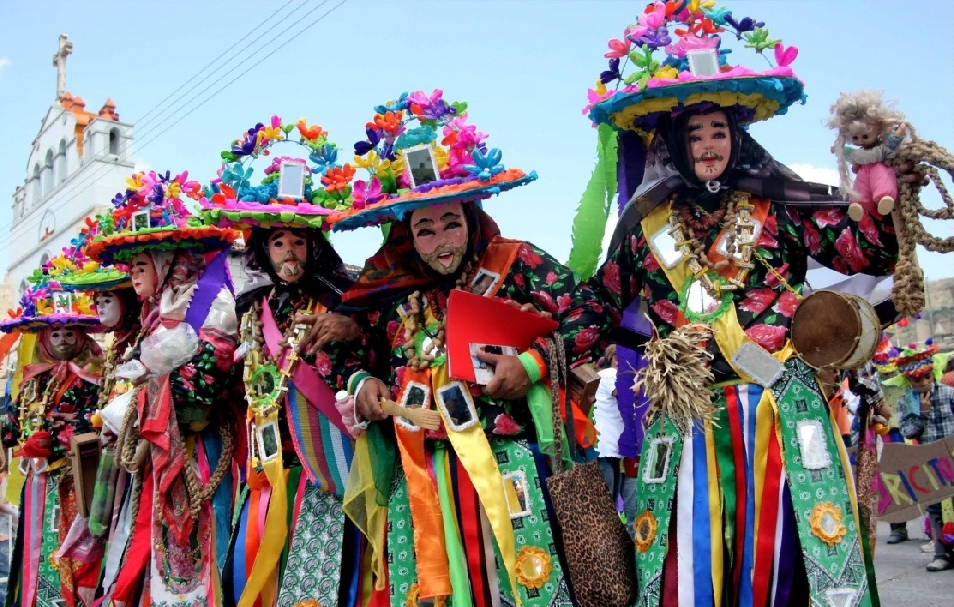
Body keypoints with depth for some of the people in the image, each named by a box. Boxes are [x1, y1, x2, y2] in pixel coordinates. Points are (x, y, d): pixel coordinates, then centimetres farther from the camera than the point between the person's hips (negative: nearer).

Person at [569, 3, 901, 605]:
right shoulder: (646, 220, 10)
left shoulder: (779, 205, 6)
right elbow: (602, 300, 15)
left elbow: (869, 253, 1)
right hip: (687, 414, 1)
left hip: (781, 410, -1)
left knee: (775, 552, 2)